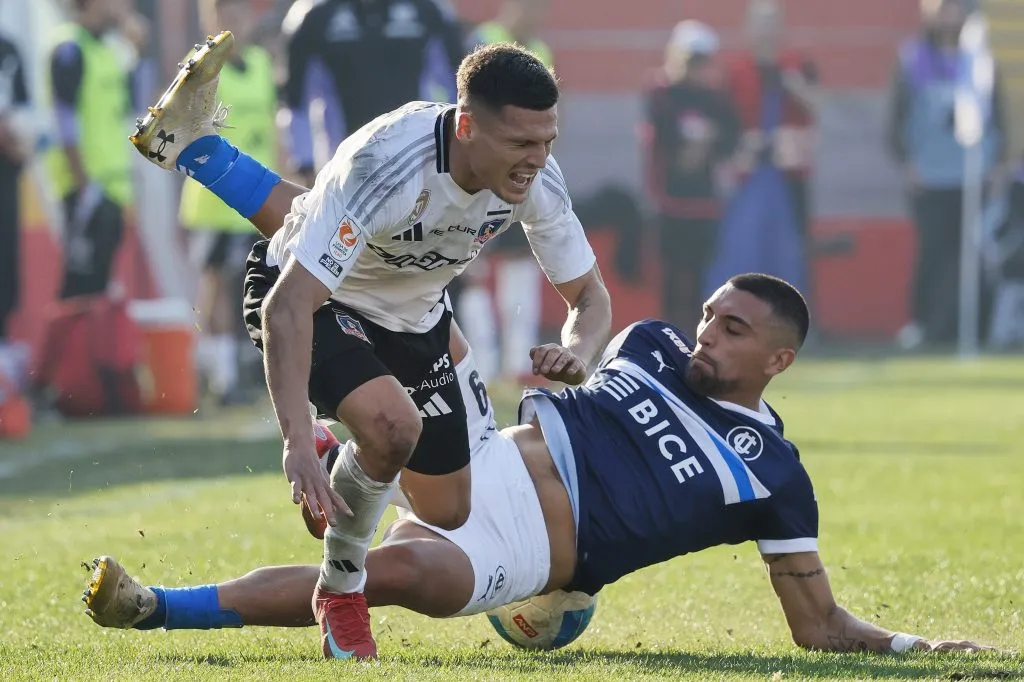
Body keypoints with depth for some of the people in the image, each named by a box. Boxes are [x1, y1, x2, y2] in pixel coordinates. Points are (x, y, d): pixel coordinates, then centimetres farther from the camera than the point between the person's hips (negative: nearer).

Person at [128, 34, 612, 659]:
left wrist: (577, 353, -35)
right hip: (312, 300, -6)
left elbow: (589, 296, -9)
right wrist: (297, 441, -53)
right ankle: (341, 590, -10)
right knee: (394, 424, -35)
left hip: (415, 321, 6)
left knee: (445, 513, 10)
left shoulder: (537, 179, -22)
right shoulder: (383, 166, -40)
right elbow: (287, 306, -43)